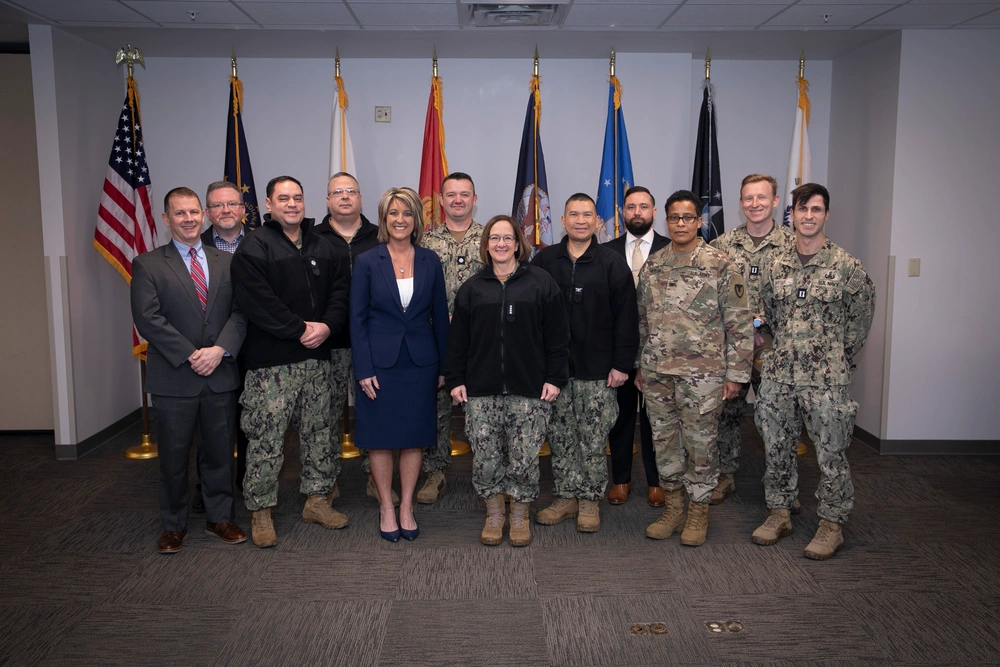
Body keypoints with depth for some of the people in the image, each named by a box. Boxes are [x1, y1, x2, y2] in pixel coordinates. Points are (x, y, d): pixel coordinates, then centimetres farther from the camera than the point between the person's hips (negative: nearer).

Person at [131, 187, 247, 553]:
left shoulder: (226, 262, 10)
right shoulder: (148, 264, 1)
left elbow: (240, 312, 2)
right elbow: (148, 319, -9)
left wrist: (220, 349, -14)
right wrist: (190, 355, -15)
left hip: (220, 374, 3)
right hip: (174, 377, -2)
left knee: (220, 452, 11)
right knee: (173, 455, 8)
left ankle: (219, 518, 26)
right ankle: (173, 525, 24)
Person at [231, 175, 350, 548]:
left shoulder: (321, 246, 14)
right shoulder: (253, 248, -4)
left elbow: (340, 290, 9)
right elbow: (258, 302, -15)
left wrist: (327, 326, -8)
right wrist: (300, 330, -16)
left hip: (317, 357, 6)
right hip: (272, 361, -6)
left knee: (318, 433, 13)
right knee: (266, 438, -2)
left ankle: (316, 500, 27)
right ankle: (261, 512, 10)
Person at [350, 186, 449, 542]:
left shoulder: (430, 261, 3)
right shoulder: (367, 262, -3)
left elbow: (440, 316, 7)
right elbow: (357, 318, -3)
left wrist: (443, 366, 5)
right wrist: (363, 370, -9)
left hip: (420, 362, 2)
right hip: (380, 362, -2)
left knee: (415, 438, 8)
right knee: (381, 438, 6)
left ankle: (406, 507, 23)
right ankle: (386, 507, 22)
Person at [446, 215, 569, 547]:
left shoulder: (541, 283, 3)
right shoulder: (472, 287, 11)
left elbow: (557, 336, 2)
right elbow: (457, 339, 11)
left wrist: (555, 378, -4)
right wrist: (455, 379, 4)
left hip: (529, 390, -2)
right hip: (481, 391, 2)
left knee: (525, 459, 2)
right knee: (485, 458, 4)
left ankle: (520, 516, 21)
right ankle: (494, 514, 23)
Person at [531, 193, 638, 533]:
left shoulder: (612, 263, -1)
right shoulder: (544, 260, 5)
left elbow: (626, 317, -3)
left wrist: (621, 364, -7)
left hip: (597, 369, -2)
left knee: (593, 439, 5)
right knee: (560, 435, 10)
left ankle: (590, 500, 19)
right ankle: (566, 496, 23)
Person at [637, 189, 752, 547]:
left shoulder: (720, 266, -5)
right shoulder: (652, 266, 8)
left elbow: (739, 323, -5)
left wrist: (736, 373, -8)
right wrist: (639, 366, 13)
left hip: (702, 372, -4)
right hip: (657, 372, 4)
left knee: (700, 443, 5)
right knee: (663, 440, 11)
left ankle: (698, 511, 22)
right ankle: (673, 506, 27)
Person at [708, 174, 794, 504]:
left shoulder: (792, 245, -2)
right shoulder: (722, 245, 3)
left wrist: (763, 326, -13)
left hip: (774, 347, -1)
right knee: (727, 411, 9)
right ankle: (725, 475, 24)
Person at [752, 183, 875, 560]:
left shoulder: (846, 266, -5)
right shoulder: (776, 266, 6)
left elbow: (861, 317, 3)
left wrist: (839, 358, 5)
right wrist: (786, 350, 13)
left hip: (826, 379, -4)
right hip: (778, 375, 4)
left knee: (831, 453, 3)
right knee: (776, 448, 11)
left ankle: (832, 525, 17)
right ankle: (779, 514, 26)